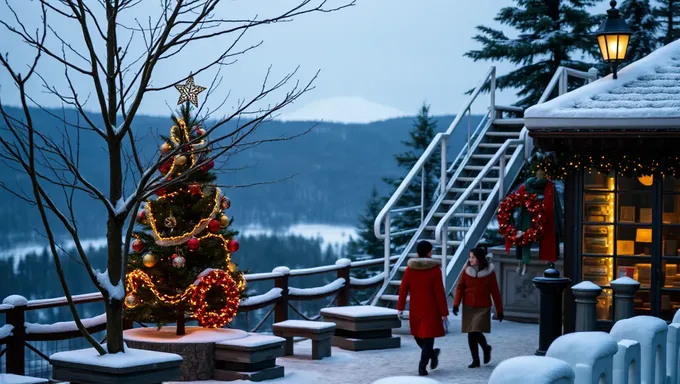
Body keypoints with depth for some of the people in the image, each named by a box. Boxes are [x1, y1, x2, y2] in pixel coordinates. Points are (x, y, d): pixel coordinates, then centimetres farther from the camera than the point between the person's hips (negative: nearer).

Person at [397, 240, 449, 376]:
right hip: (430, 310, -3)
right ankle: (422, 366, -5)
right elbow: (439, 293, -13)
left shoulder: (410, 269, -1)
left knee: (418, 335, 24)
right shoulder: (435, 270, -12)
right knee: (428, 338, 1)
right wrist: (444, 312, -7)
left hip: (415, 309, 3)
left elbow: (403, 289, -1)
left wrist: (400, 307, 6)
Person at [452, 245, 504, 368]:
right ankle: (475, 360, 18)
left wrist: (499, 310, 1)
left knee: (476, 332, -14)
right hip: (468, 307, 3)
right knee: (471, 335, 5)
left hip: (483, 308, -3)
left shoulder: (489, 272, -4)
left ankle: (486, 348, 17)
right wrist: (456, 304, -10)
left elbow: (495, 292, -1)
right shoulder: (466, 270, 1)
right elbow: (460, 287, 1)